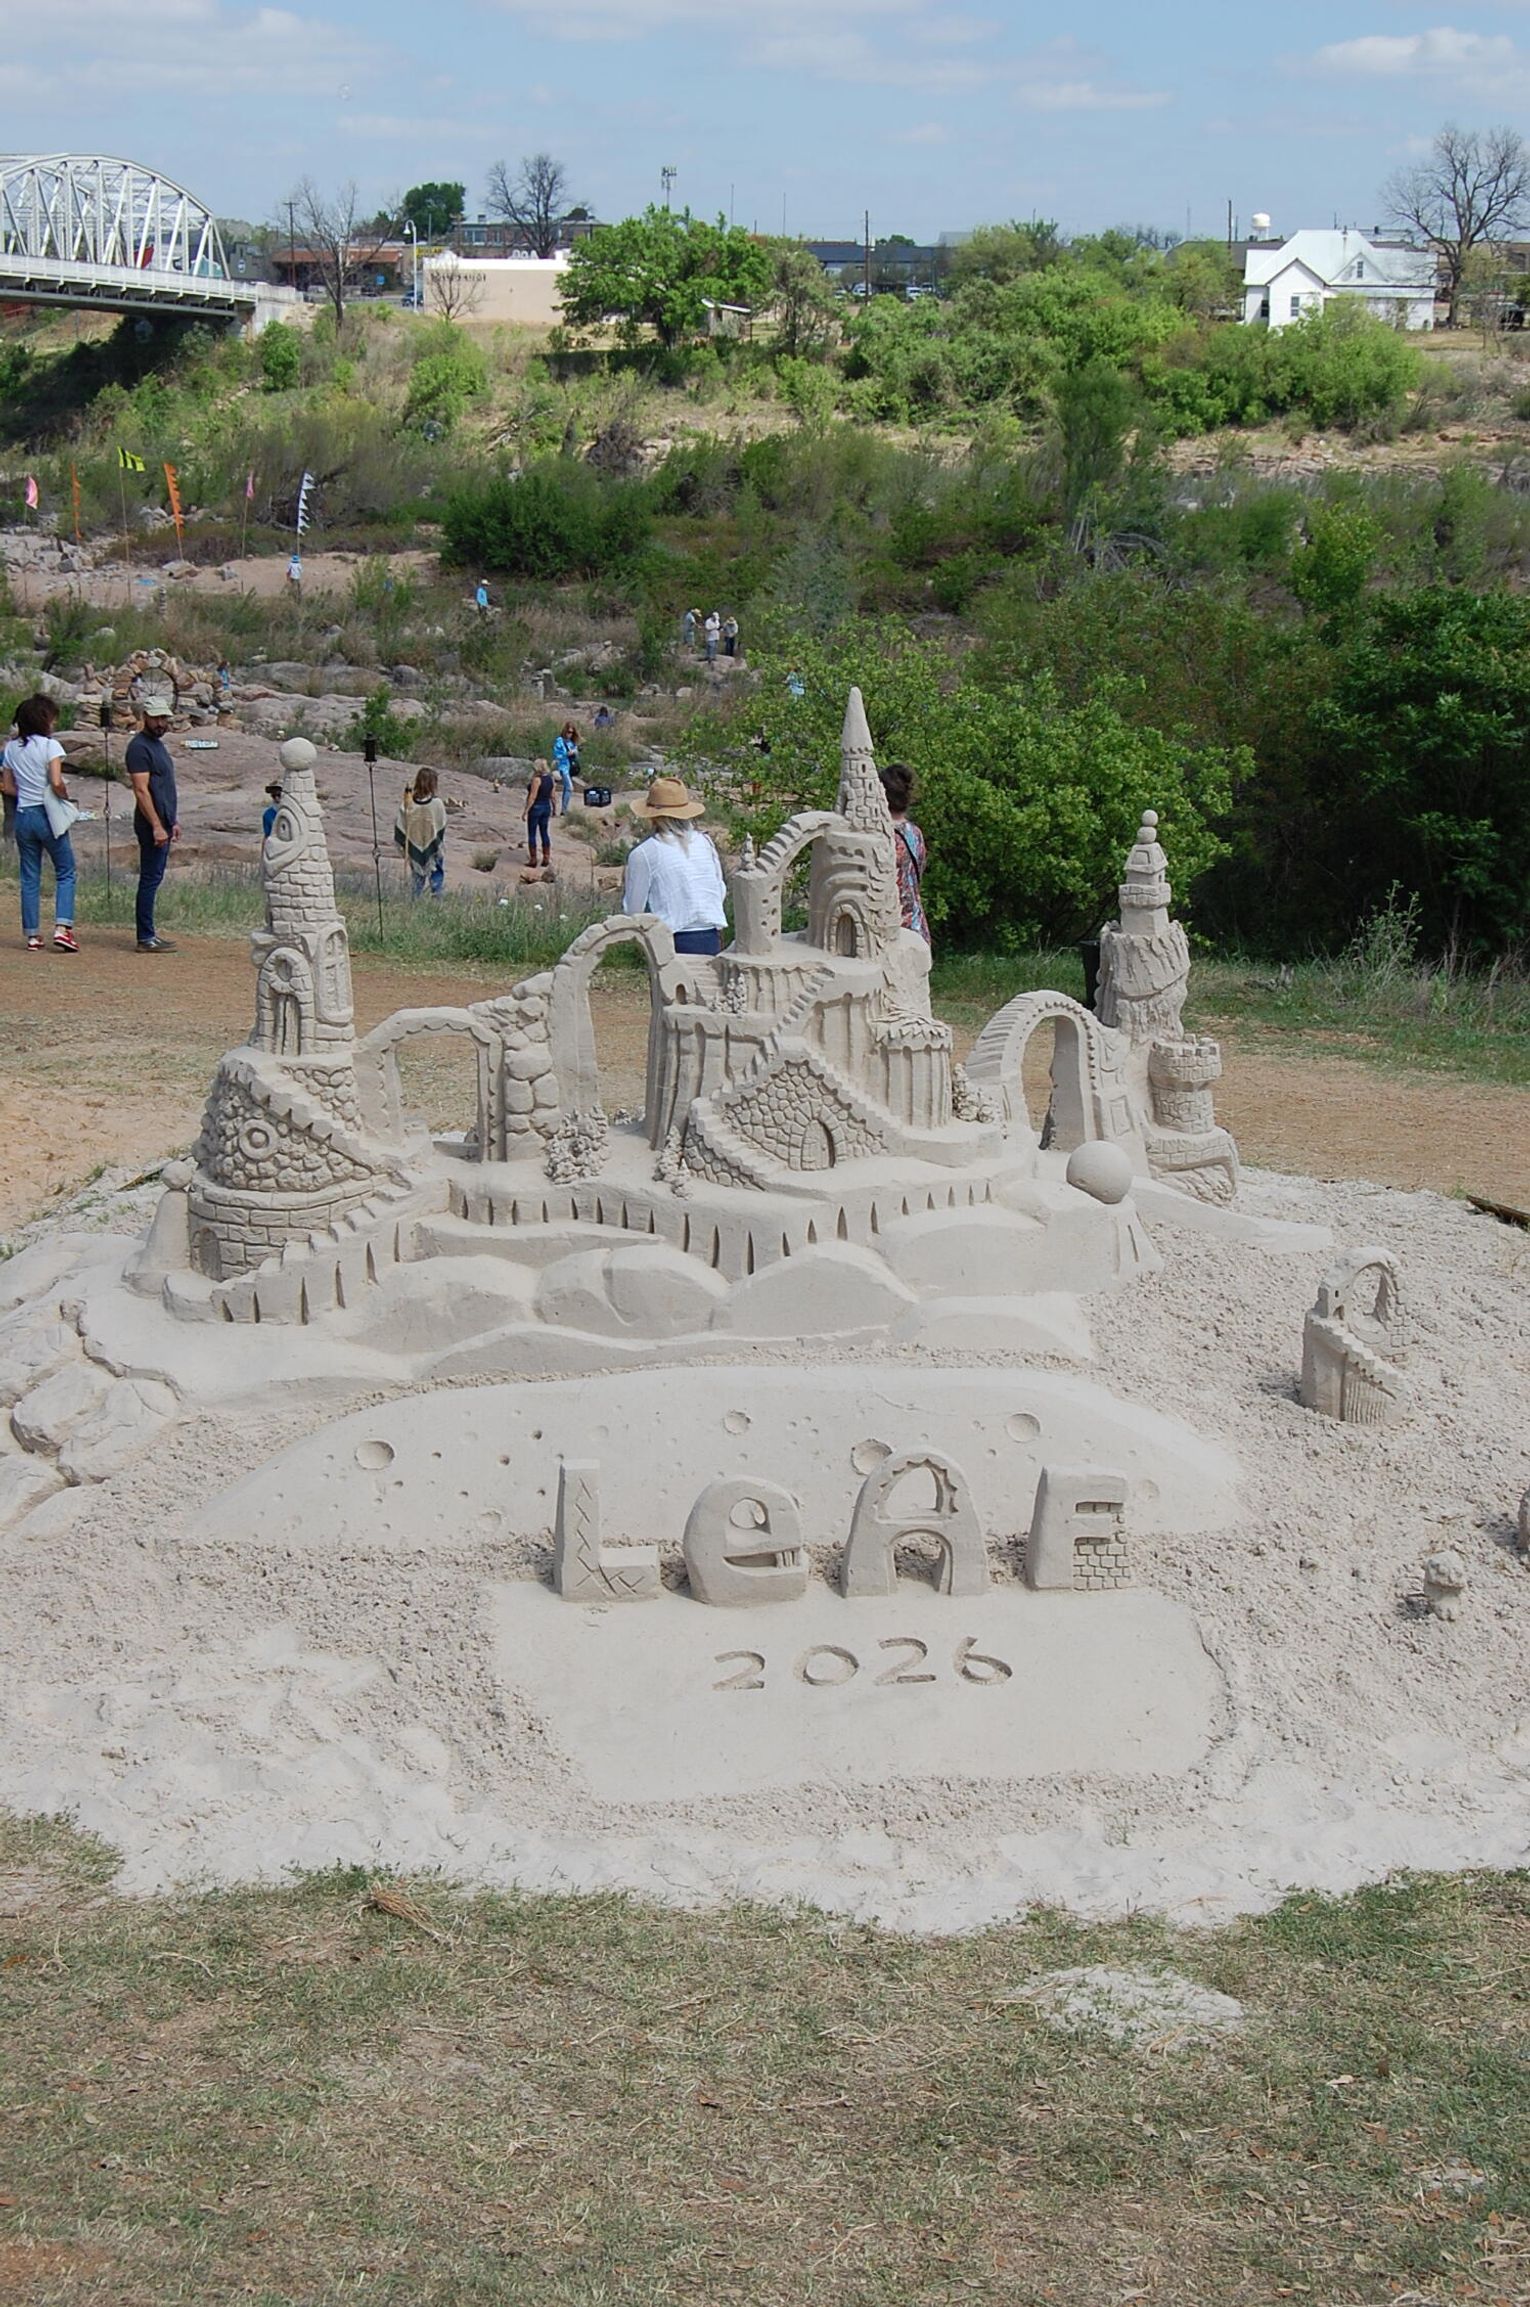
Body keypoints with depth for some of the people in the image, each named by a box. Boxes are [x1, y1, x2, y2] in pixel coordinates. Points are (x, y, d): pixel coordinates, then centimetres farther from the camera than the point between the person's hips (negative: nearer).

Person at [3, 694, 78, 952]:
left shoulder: (11, 748, 8)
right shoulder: (50, 745, -9)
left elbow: (8, 788, 8)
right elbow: (56, 783, -18)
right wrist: (65, 797, 0)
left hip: (23, 815, 5)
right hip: (47, 815, -5)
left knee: (30, 877, 9)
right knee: (65, 872, 5)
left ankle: (32, 934, 9)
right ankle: (62, 927, -10)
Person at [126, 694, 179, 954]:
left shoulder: (159, 744, 17)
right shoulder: (139, 747, -13)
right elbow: (141, 790, -19)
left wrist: (173, 821, 21)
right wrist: (156, 826, -22)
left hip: (162, 823, 10)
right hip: (151, 825, -10)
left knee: (153, 879, 11)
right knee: (150, 879, -8)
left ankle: (149, 933, 16)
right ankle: (145, 938, -7)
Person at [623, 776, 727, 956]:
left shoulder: (643, 854, -5)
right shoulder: (705, 842, 8)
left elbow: (633, 909, 3)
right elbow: (721, 892, 15)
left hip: (675, 942, -4)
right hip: (711, 940, 4)